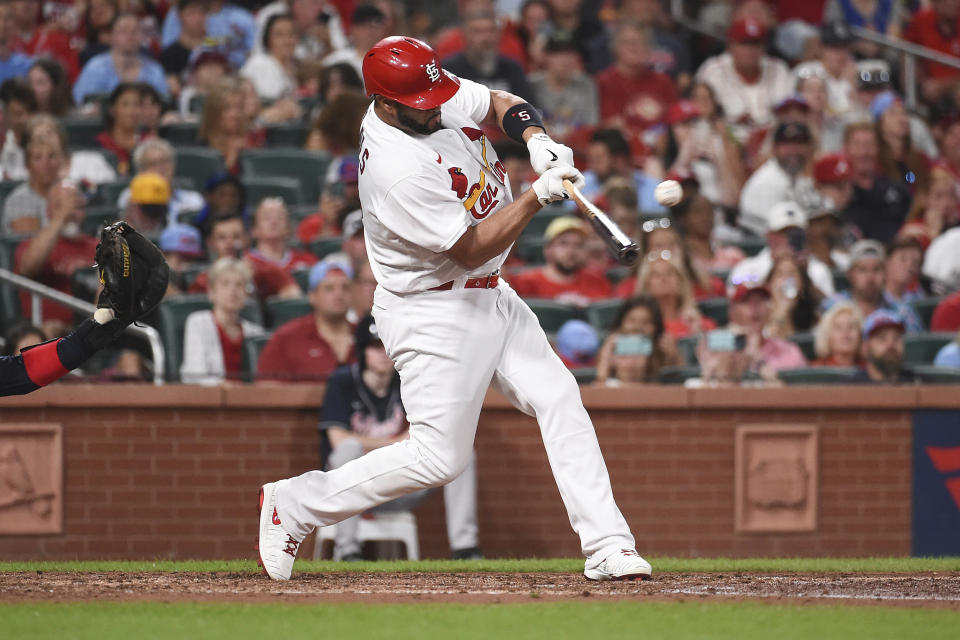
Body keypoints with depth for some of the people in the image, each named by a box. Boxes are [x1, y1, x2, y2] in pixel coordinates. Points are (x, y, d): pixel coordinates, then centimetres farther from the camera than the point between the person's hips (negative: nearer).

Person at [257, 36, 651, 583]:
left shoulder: (439, 97, -7)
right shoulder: (397, 169, -31)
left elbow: (502, 105, 10)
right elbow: (472, 248, -25)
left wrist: (537, 139, -11)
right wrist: (539, 194, -29)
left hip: (489, 296, 9)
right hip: (434, 312, -9)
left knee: (559, 399, 0)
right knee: (440, 456, -5)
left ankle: (607, 545, 1)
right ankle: (294, 505, 8)